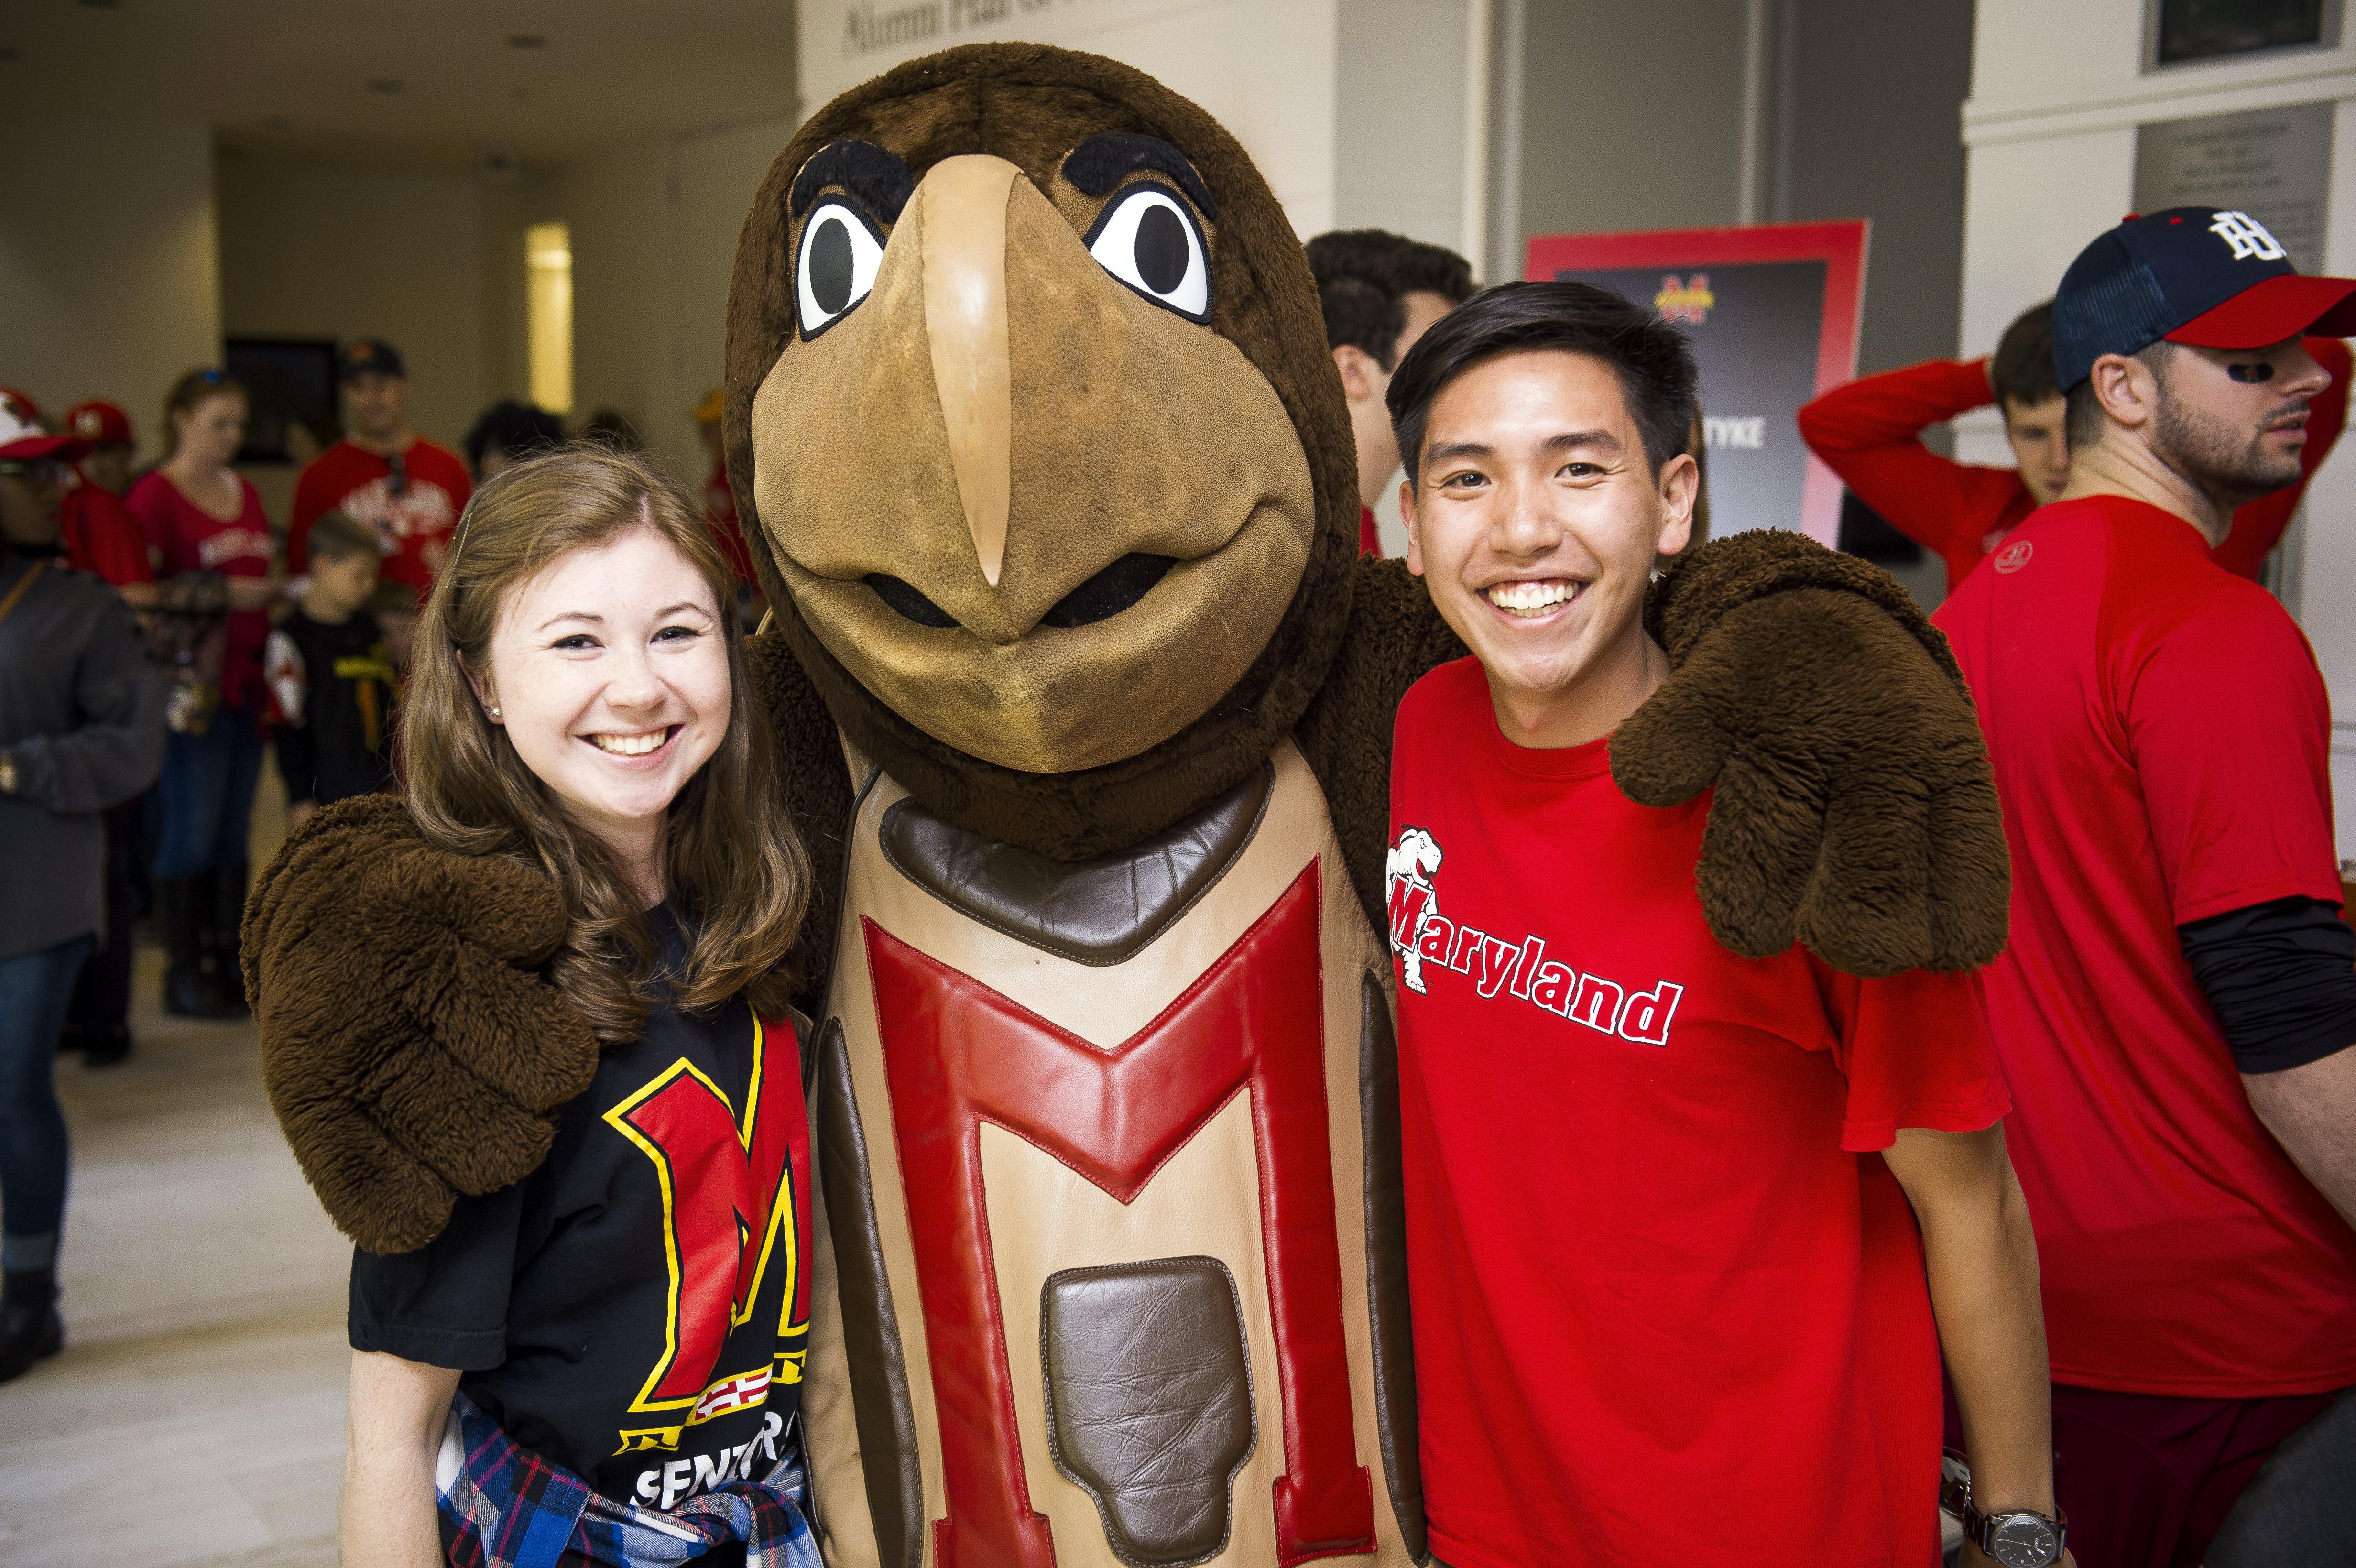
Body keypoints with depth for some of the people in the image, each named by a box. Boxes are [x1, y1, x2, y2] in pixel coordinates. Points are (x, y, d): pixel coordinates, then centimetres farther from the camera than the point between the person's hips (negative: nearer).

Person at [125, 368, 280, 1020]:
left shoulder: (244, 492, 16)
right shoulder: (154, 494, -7)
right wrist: (223, 594, -18)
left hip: (248, 681, 7)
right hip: (192, 689, -7)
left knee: (234, 828, 11)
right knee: (192, 830, -3)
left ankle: (228, 962, 18)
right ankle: (184, 974, 6)